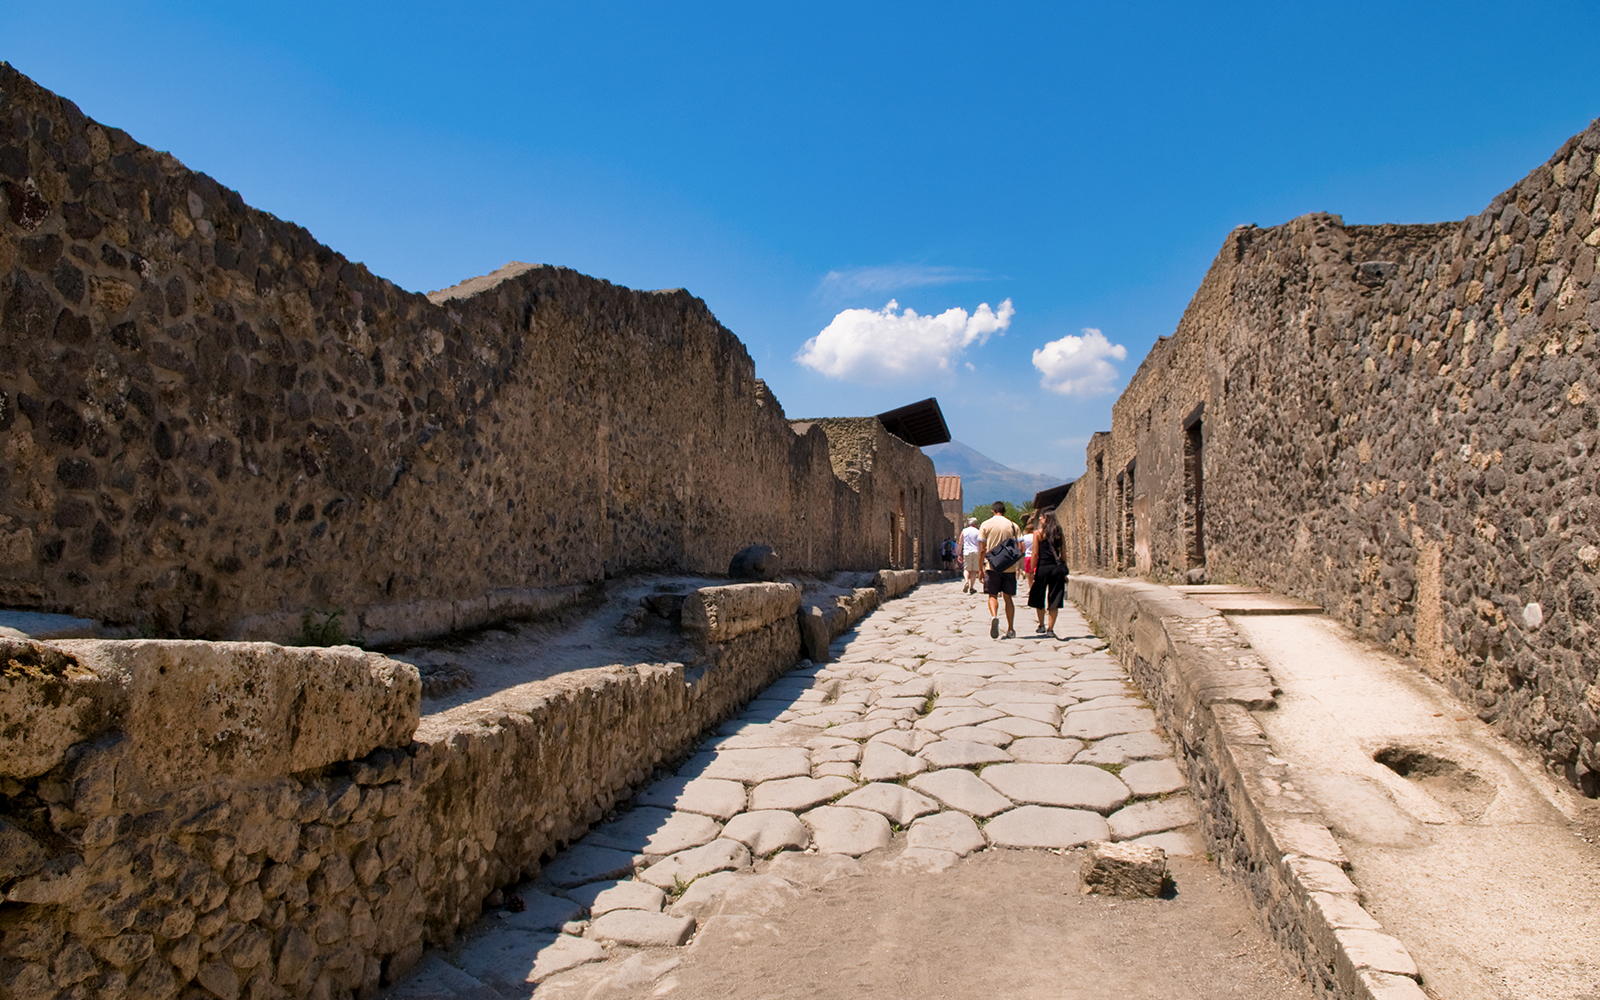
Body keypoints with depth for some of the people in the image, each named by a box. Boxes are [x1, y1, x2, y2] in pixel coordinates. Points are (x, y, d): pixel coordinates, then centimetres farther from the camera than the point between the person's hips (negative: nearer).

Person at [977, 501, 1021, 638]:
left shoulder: (985, 525, 1)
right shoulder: (1013, 525, 4)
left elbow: (982, 550, -2)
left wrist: (981, 569, 3)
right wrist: (1019, 567, 10)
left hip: (992, 566, -1)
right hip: (1009, 567, 1)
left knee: (993, 595, 5)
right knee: (1008, 597, 10)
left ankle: (994, 616, -25)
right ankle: (1011, 630, 11)